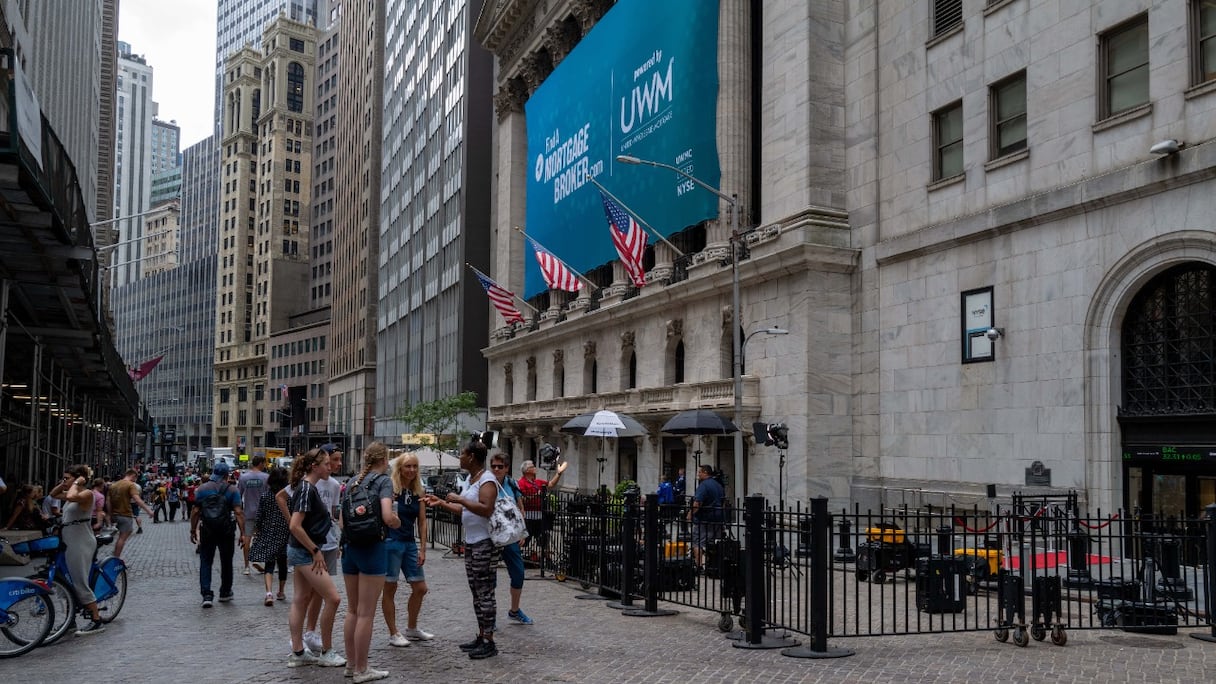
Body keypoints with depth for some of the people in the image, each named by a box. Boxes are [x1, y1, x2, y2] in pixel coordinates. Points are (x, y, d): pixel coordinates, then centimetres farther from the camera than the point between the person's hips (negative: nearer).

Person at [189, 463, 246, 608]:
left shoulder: (202, 489, 3)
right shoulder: (232, 490, -3)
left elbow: (195, 512, 1)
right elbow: (238, 513, -10)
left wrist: (193, 531, 9)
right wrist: (243, 533, -10)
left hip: (207, 531, 1)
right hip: (226, 531, -1)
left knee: (205, 562, 5)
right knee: (226, 562, 13)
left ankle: (206, 594, -8)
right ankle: (225, 593, 24)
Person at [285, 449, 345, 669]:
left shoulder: (308, 487, 10)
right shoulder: (306, 488, -19)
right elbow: (295, 526, -24)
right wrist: (315, 551, -18)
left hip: (302, 551, 10)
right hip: (305, 552, -10)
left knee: (300, 600, 12)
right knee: (332, 598, -7)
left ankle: (297, 653, 18)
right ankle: (326, 653, 3)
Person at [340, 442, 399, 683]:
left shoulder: (352, 482, 12)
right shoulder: (383, 480, -8)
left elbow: (342, 521, 14)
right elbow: (388, 517, -21)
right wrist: (397, 522, 0)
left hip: (349, 547, 7)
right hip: (372, 548, -7)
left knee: (352, 610, 16)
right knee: (366, 613, 0)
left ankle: (352, 663, 24)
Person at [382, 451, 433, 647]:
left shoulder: (419, 492, 6)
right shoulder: (391, 489, -10)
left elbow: (422, 522, 7)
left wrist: (422, 549, 3)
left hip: (410, 543, 6)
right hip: (391, 542, -6)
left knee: (420, 588, 11)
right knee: (390, 588, 3)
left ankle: (411, 629, 29)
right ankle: (393, 634, 14)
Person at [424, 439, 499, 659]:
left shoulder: (487, 480, -14)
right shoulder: (471, 479, 16)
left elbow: (486, 509, -26)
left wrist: (459, 499, -23)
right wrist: (441, 502, 18)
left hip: (484, 543, -10)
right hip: (470, 542, 10)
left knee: (485, 593, -6)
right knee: (477, 593, 14)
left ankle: (489, 642, -1)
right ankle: (481, 636, 22)